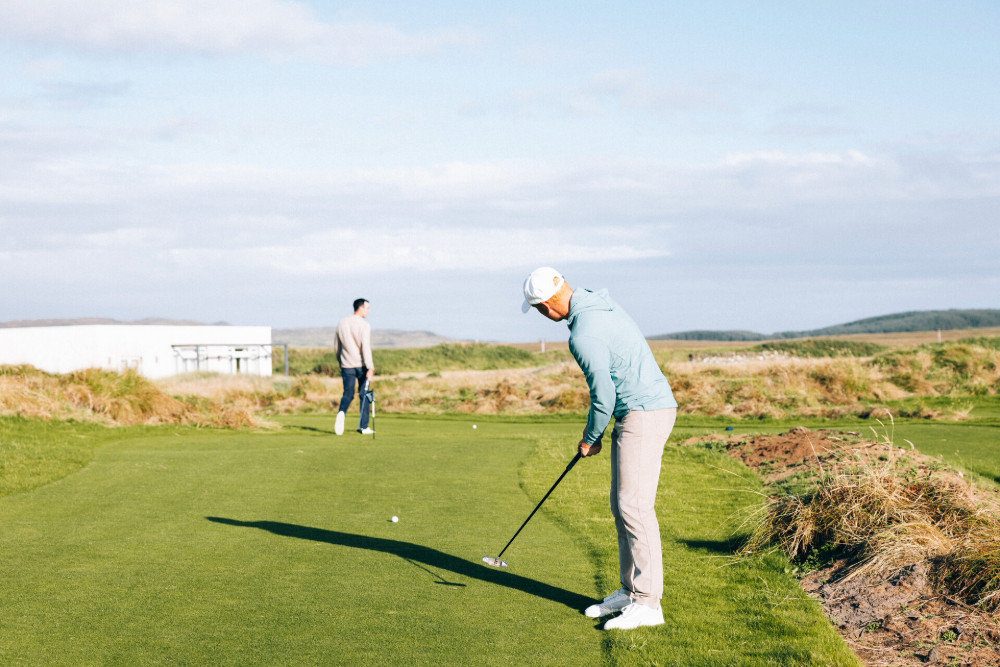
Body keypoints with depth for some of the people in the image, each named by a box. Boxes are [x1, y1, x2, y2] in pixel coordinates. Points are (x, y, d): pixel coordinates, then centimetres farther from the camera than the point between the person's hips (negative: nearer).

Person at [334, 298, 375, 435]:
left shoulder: (341, 324, 7)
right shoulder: (364, 326, -11)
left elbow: (338, 347, 14)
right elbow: (366, 347, -20)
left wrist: (340, 362, 28)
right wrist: (370, 368, -21)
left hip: (347, 365, 4)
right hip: (362, 365, -4)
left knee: (348, 394, 4)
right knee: (364, 394, 8)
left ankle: (342, 412, -27)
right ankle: (363, 426, 11)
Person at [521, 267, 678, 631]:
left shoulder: (583, 336, -21)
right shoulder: (601, 304, 10)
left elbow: (603, 396, -15)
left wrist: (591, 438, 2)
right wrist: (594, 428, 20)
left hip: (644, 414, -10)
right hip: (639, 412, 10)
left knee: (634, 506, -10)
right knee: (622, 505, 13)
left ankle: (648, 603, -8)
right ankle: (630, 591, 20)